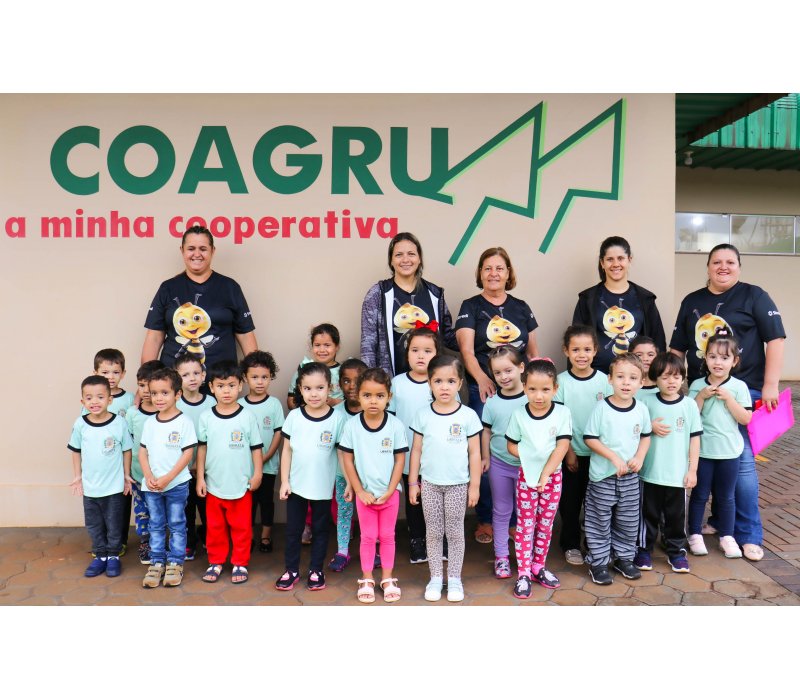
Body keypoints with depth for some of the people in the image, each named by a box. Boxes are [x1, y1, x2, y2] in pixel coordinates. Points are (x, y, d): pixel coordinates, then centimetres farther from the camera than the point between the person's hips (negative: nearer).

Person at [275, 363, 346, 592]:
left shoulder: (337, 418, -11)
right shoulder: (294, 416, -6)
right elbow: (287, 450, 0)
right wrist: (284, 481, -2)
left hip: (323, 487, -1)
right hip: (296, 485, 1)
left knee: (320, 529, 14)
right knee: (293, 529, 13)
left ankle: (316, 570, 29)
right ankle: (291, 569, 29)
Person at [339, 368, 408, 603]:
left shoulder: (396, 425, -11)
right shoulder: (351, 425, -11)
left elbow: (400, 460, -6)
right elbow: (347, 460, -6)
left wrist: (390, 491, -10)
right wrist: (360, 491, -8)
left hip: (390, 493, 0)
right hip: (365, 493, 0)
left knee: (387, 536, 13)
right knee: (368, 537, 12)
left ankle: (387, 579, 27)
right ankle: (366, 580, 25)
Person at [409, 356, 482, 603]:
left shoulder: (468, 415, -7)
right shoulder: (423, 415, -3)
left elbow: (474, 453, -2)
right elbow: (416, 450, 2)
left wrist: (475, 485, -2)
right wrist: (412, 482, 2)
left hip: (458, 484, -1)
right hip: (430, 484, 1)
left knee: (455, 532, 9)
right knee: (433, 532, 10)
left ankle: (454, 578, 23)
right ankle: (435, 577, 24)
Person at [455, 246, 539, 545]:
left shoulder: (521, 307, 13)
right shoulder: (470, 307, 3)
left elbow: (533, 351, 17)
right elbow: (467, 351, -8)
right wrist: (482, 379, -25)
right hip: (484, 390, -2)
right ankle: (485, 519, 14)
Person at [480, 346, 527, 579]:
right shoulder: (492, 402, -4)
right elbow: (486, 432, 4)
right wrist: (485, 458, 4)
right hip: (499, 464, 1)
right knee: (501, 510, 13)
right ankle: (501, 555, 24)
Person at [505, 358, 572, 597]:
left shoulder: (562, 413, -9)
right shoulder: (519, 414, -8)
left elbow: (562, 447, -13)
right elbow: (511, 445, 1)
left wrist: (545, 474, -19)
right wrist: (530, 457, -14)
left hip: (553, 477, 1)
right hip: (527, 476, -1)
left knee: (545, 525, 13)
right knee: (525, 525, 3)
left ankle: (538, 566, 29)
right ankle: (523, 573, 12)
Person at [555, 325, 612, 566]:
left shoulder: (604, 380, -4)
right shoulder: (561, 382, -7)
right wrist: (568, 452, -7)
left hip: (598, 453, 1)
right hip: (571, 453, -1)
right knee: (570, 501, 8)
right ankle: (570, 544, 24)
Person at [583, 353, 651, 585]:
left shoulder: (642, 409, -1)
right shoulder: (602, 408, -13)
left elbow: (646, 436, 12)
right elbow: (589, 438, -11)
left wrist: (640, 457, -5)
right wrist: (614, 457, -18)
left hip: (630, 477, 4)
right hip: (603, 476, -4)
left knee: (628, 522, 15)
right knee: (599, 521, 6)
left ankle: (623, 558, 33)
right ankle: (598, 562, 19)